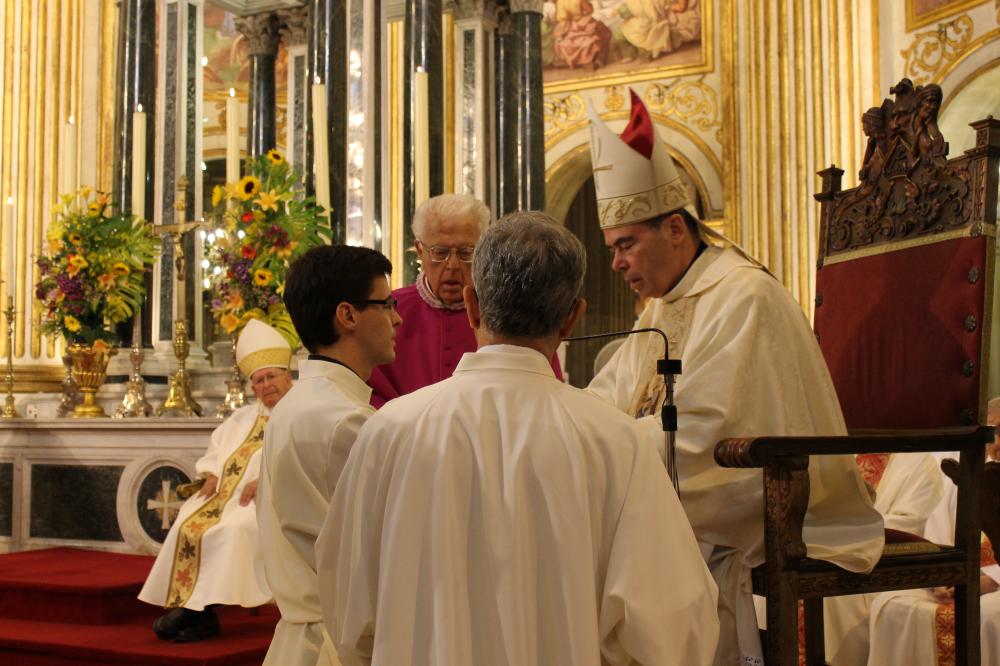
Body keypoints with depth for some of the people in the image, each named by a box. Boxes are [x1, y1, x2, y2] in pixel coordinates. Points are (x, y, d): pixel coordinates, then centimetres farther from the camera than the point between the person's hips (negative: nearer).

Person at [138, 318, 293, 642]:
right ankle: (200, 615, -24)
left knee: (233, 528, -33)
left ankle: (198, 608, -29)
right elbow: (216, 446, 23)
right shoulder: (243, 417, 27)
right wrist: (212, 475, 1)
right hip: (226, 492, 6)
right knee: (189, 524, -20)